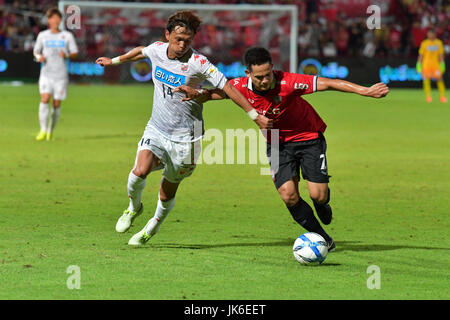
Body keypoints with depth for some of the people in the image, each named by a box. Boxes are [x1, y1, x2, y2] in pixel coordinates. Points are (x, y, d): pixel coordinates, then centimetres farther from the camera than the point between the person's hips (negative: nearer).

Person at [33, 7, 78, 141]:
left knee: (57, 104, 0)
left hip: (61, 75, 0)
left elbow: (75, 53, 7)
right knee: (45, 99, -18)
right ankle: (43, 130, -16)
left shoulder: (67, 36, 5)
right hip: (46, 74, 0)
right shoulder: (42, 35, 8)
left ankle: (51, 131, 17)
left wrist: (67, 55, -15)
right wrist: (39, 57, -5)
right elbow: (36, 51, 18)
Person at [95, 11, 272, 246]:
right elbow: (140, 52, 20)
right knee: (140, 171, -21)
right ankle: (134, 207, 11)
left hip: (184, 136, -3)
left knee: (167, 192, 6)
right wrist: (114, 61, 37)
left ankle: (152, 228, 34)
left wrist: (255, 117, -16)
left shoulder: (198, 63, -18)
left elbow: (227, 88, -16)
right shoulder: (157, 50, -4)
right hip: (156, 128, 3)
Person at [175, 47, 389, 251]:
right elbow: (217, 92, 1)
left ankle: (322, 205, 30)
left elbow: (327, 84, -32)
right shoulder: (242, 87, -19)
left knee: (318, 195, -10)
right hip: (277, 143, 3)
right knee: (288, 196, -12)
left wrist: (364, 91, -37)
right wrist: (197, 94, -21)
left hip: (308, 137, -3)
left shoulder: (287, 83, -31)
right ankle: (322, 238, 8)